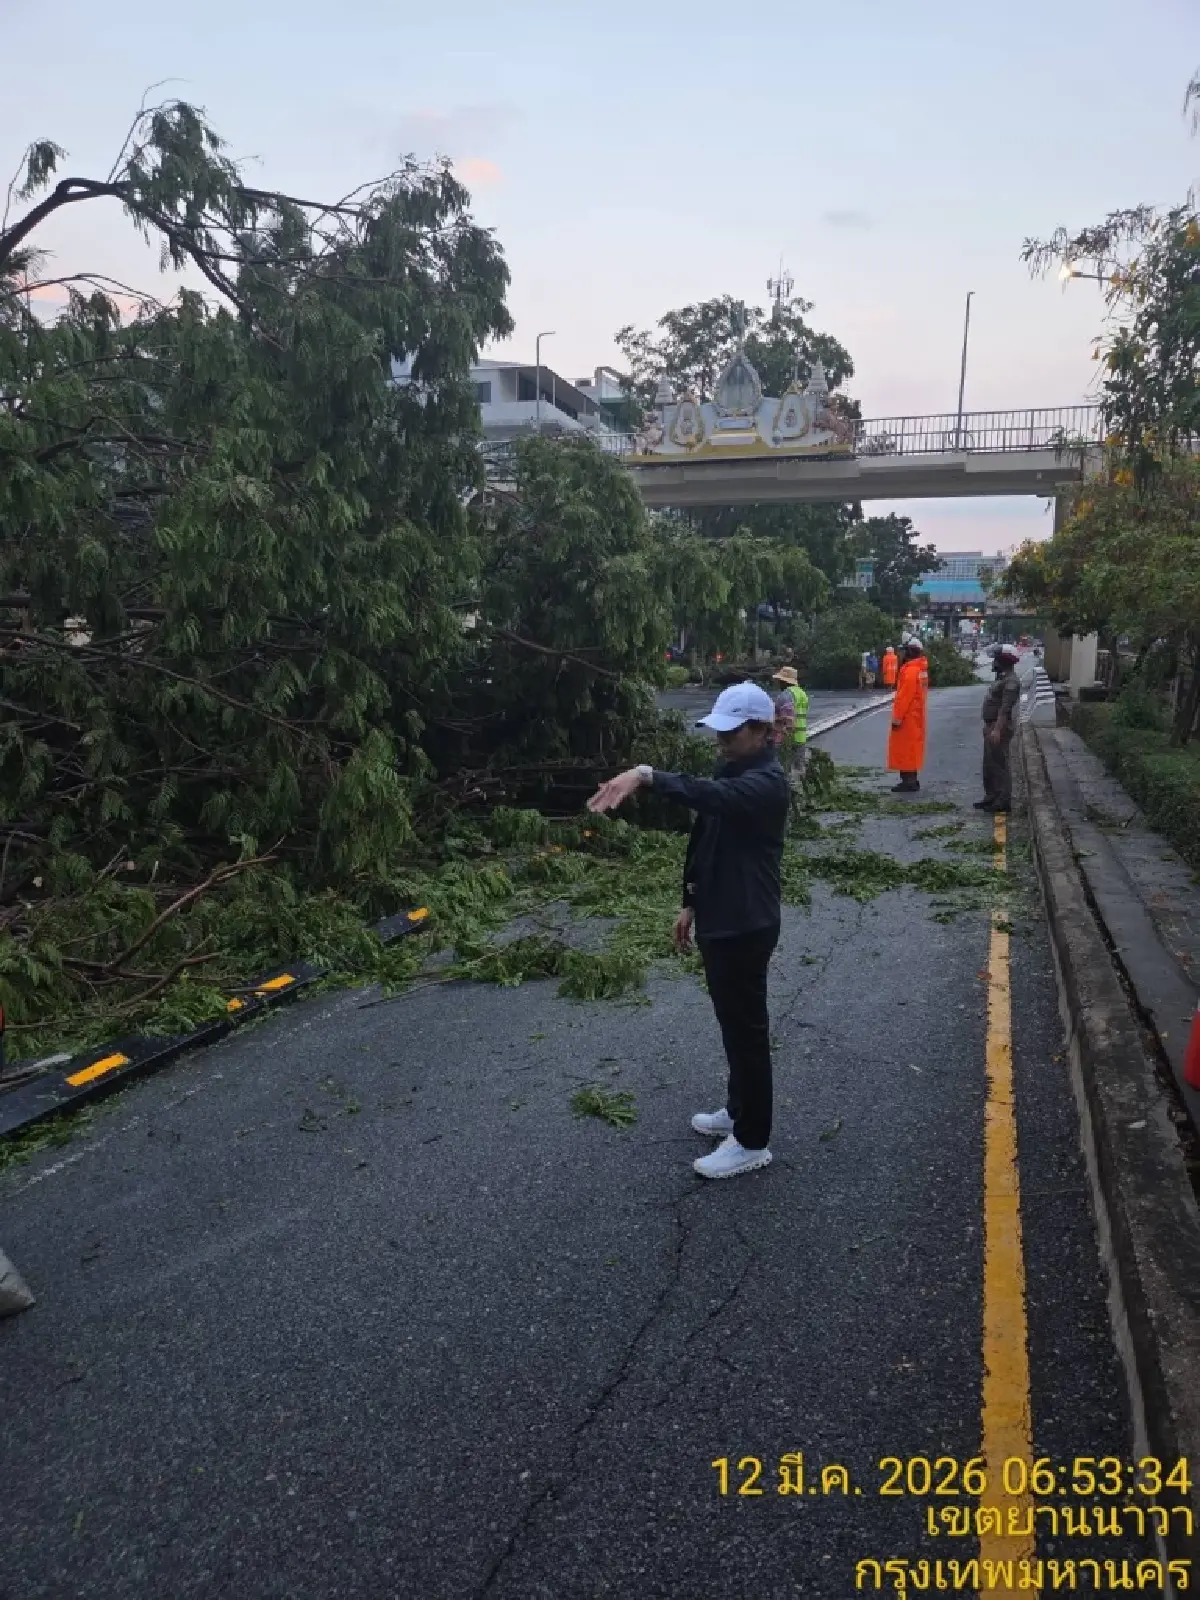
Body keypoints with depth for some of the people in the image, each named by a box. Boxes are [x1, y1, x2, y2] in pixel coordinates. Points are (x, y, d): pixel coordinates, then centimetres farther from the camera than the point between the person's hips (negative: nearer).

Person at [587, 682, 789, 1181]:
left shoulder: (766, 783, -22)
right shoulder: (729, 773, 9)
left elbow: (711, 796, -43)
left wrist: (647, 775, -51)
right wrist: (691, 903, 17)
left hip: (746, 928, -10)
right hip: (719, 922, 10)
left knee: (746, 1030, 2)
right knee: (732, 1024, 22)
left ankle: (752, 1141, 15)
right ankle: (738, 1111, 39)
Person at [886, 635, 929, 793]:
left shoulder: (910, 670, -19)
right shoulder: (921, 668, 12)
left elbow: (904, 697, -22)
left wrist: (897, 718, -20)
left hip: (907, 717, -10)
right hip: (916, 715, 10)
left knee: (905, 747, -6)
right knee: (912, 747, 14)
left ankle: (909, 781, -5)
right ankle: (912, 780, 19)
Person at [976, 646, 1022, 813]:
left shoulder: (1011, 681, -17)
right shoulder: (1002, 678, 16)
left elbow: (1005, 709, -24)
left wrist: (997, 730, -29)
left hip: (1000, 728, -11)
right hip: (992, 726, 11)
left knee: (1000, 765, -7)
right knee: (989, 765, 16)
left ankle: (1003, 801, -2)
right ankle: (991, 797, 25)